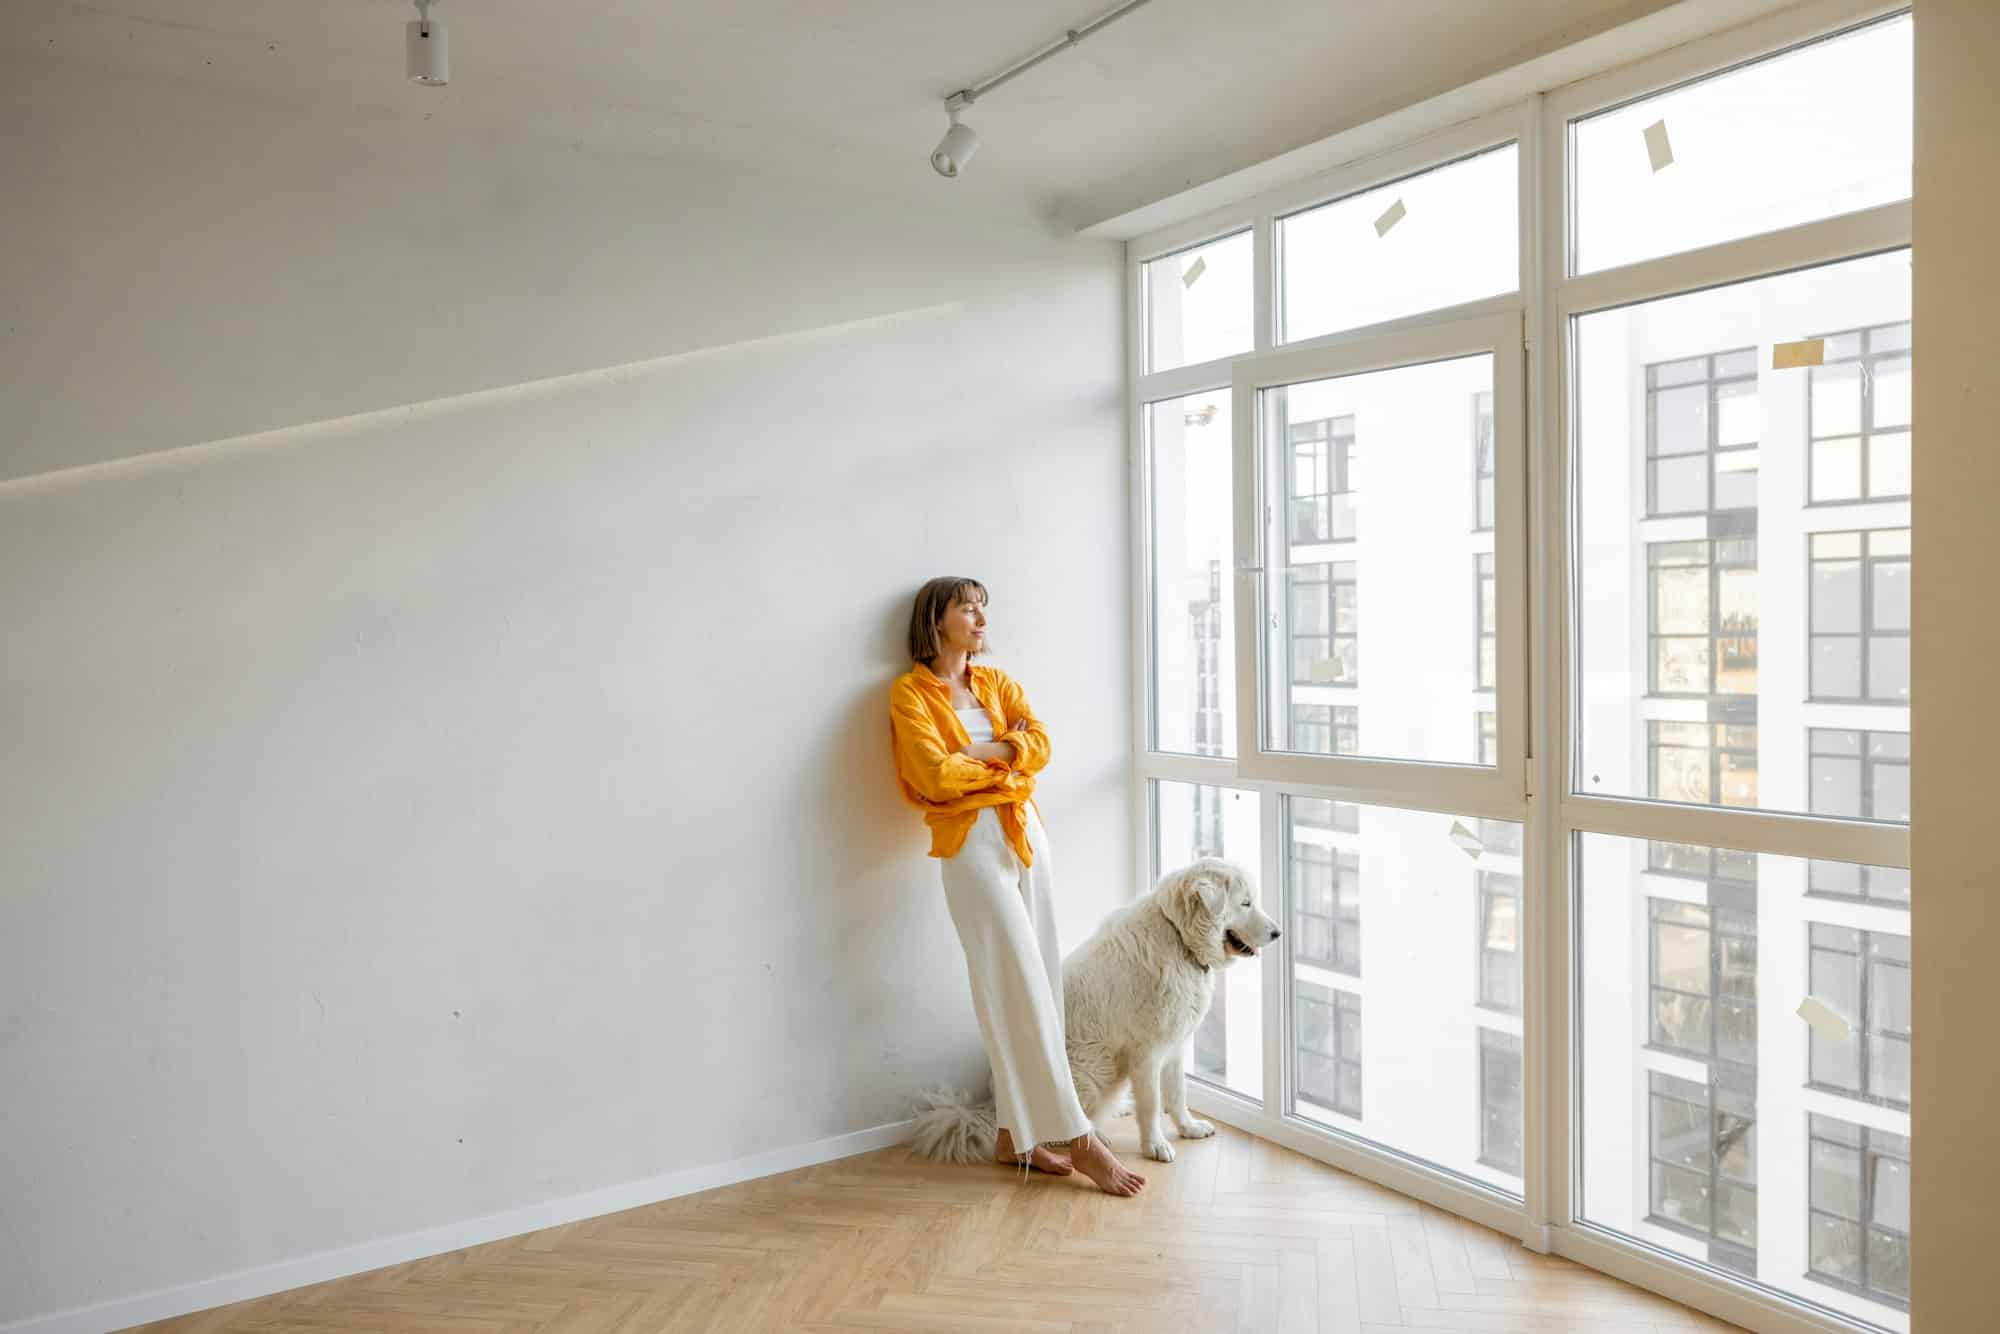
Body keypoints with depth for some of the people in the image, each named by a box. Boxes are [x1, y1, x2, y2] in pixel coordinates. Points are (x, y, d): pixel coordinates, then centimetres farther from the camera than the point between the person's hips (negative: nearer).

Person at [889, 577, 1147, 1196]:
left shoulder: (997, 682, 15)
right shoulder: (911, 692, -2)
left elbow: (1040, 745, 2)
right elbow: (938, 773, -13)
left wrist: (978, 755, -11)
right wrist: (1006, 753, -2)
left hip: (1026, 833, 6)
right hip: (973, 843, -6)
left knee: (1035, 984, 5)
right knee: (1019, 988, -6)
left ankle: (1017, 1133, 15)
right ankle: (1077, 1136, 0)